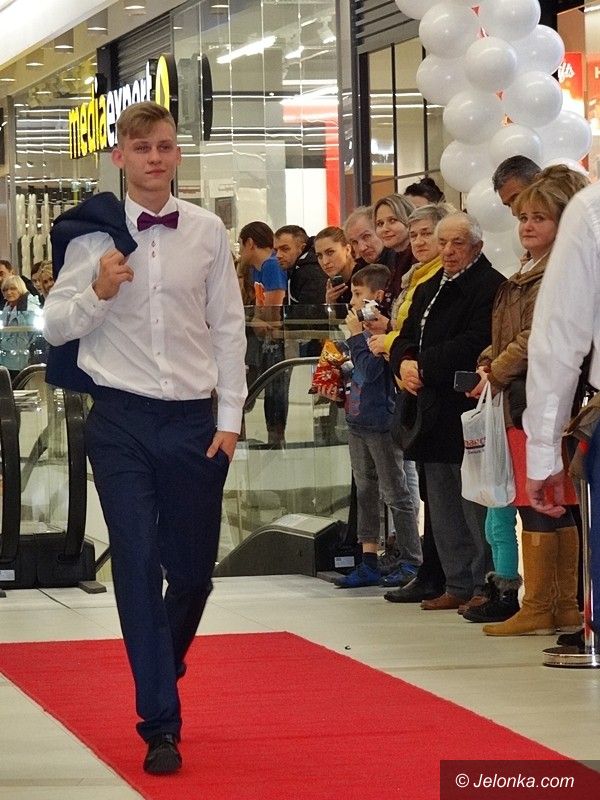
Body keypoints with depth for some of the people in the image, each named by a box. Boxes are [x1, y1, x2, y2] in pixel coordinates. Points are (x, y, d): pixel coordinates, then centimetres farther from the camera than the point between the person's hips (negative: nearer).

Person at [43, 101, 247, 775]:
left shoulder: (207, 232, 2)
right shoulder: (96, 233, -3)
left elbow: (228, 328, 5)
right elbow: (54, 326, -1)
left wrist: (230, 418, 1)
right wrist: (98, 292, -20)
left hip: (193, 420, 2)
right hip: (122, 420, -2)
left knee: (193, 568, 10)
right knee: (139, 567, -5)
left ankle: (161, 676, 38)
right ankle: (160, 726, -2)